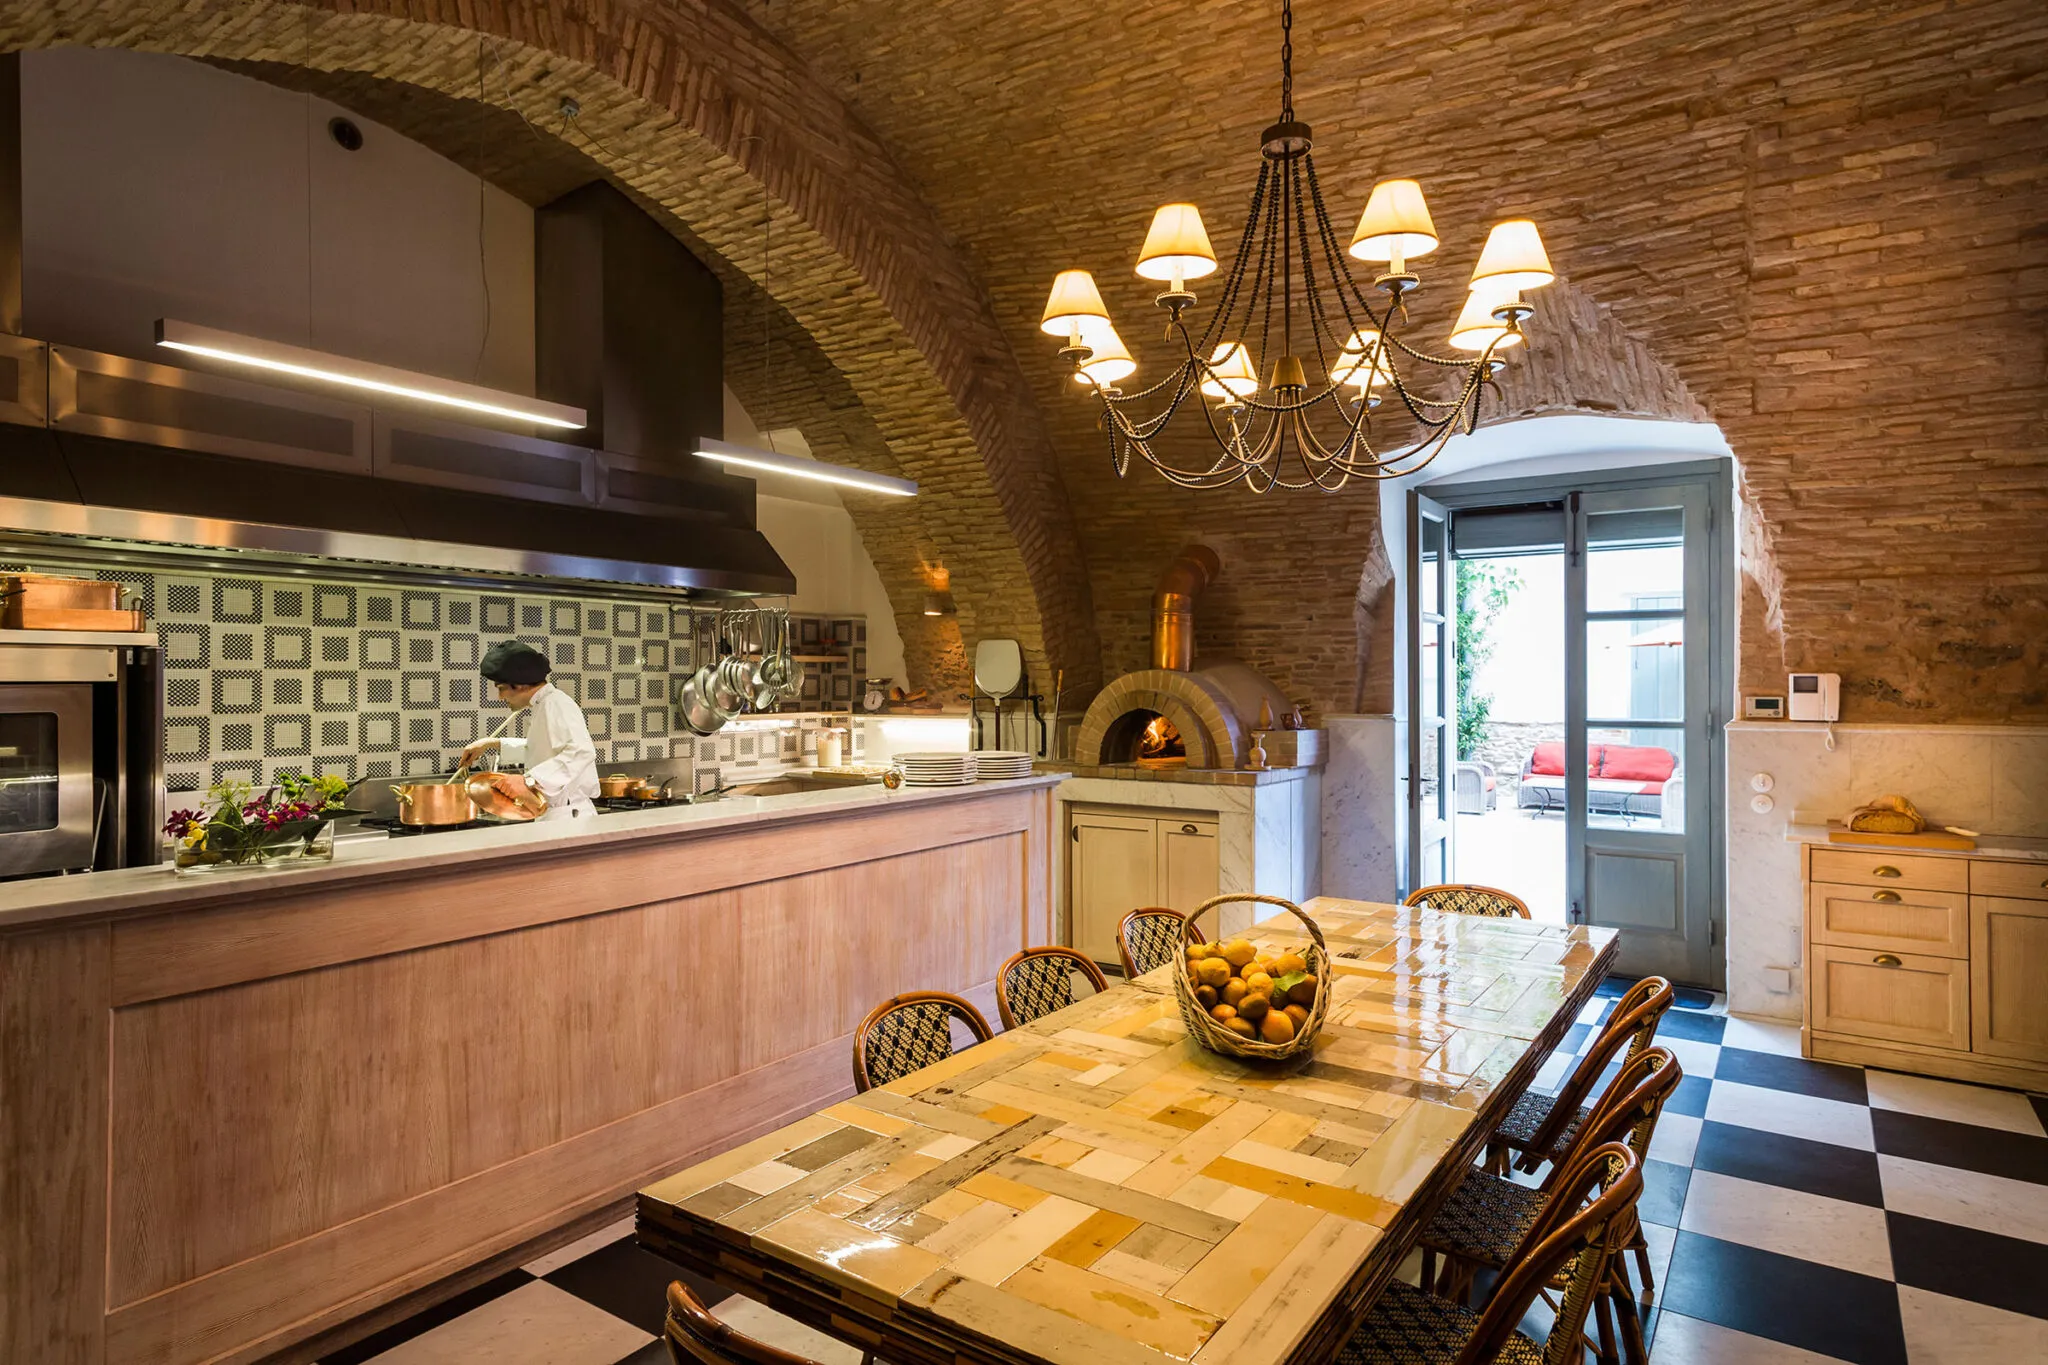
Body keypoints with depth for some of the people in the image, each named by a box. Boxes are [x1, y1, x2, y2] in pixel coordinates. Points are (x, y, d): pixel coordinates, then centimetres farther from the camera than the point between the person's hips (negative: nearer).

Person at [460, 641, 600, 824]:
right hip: (554, 815, 10)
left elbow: (582, 751, -33)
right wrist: (492, 744, 27)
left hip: (568, 815, -10)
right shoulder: (545, 706, 17)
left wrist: (529, 781, -40)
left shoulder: (556, 704, -15)